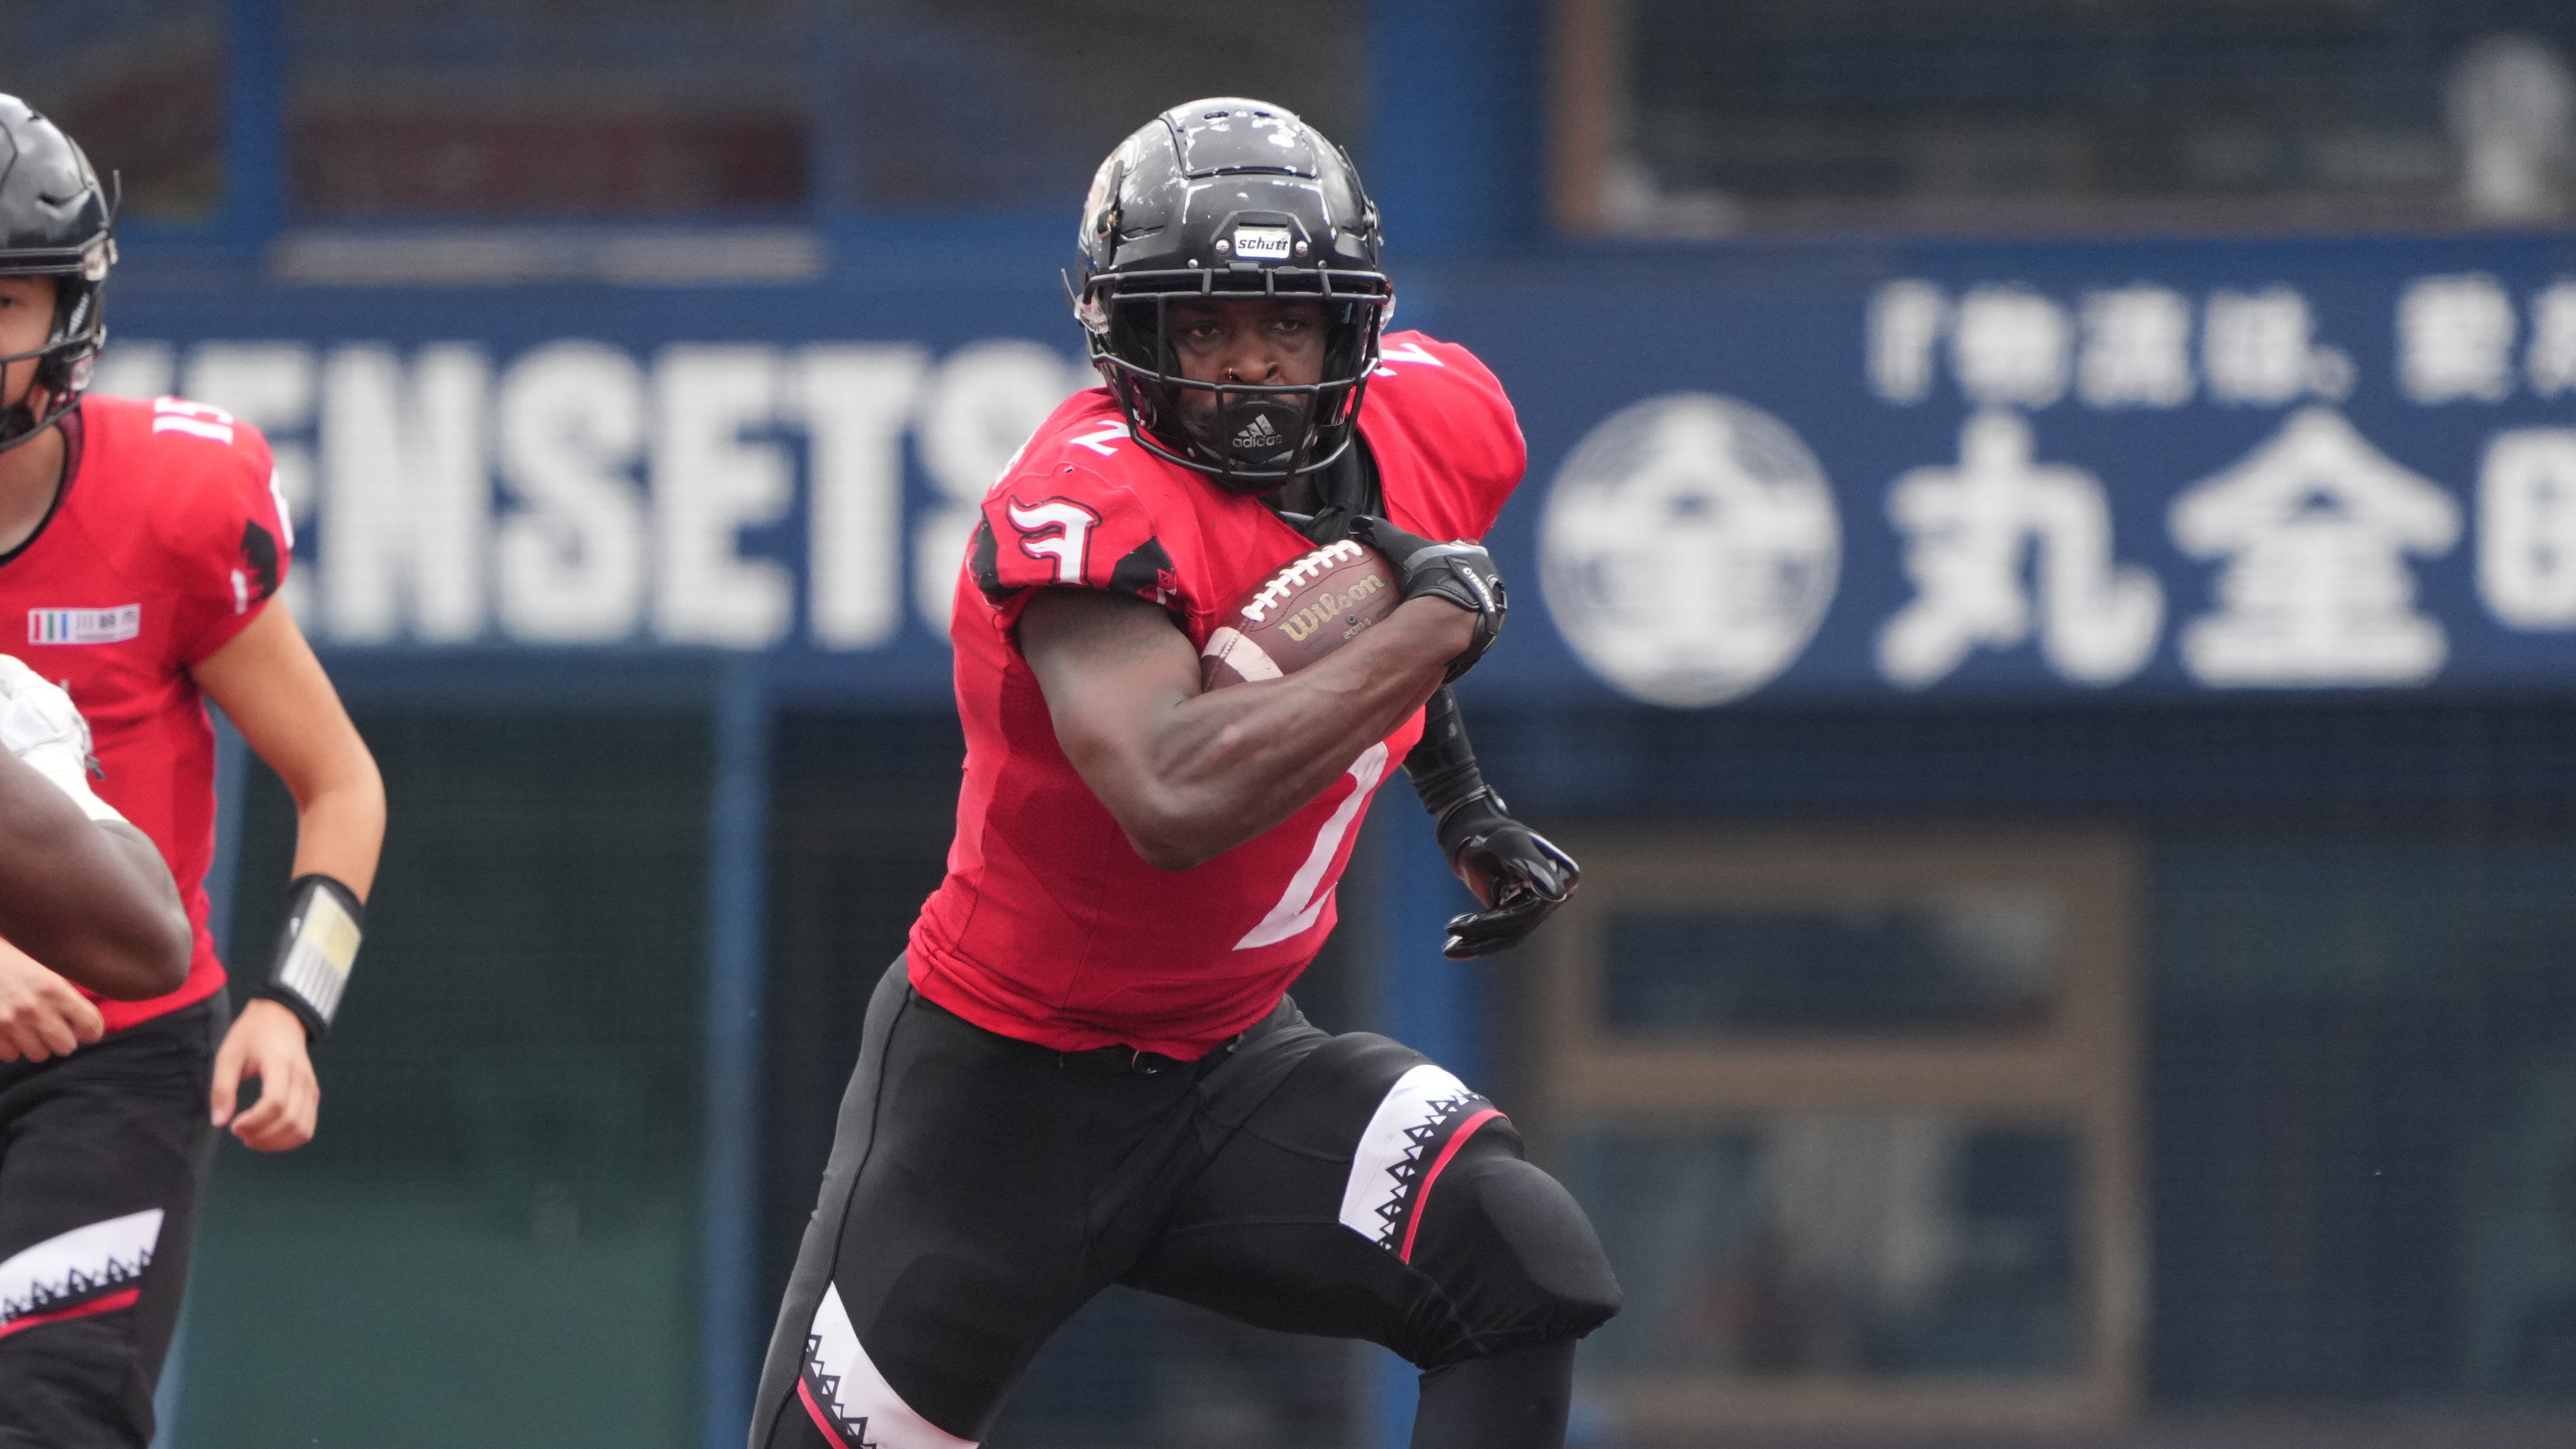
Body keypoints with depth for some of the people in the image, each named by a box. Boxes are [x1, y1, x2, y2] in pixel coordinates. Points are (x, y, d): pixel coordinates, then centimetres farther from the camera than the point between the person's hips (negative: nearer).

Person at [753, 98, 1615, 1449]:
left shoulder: (1437, 420, -5)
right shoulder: (1082, 503, -27)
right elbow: (1177, 797, -44)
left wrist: (1465, 804, 14)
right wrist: (1439, 619, -34)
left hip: (1232, 1060, 5)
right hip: (1001, 1074, -5)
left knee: (1530, 1267, -18)